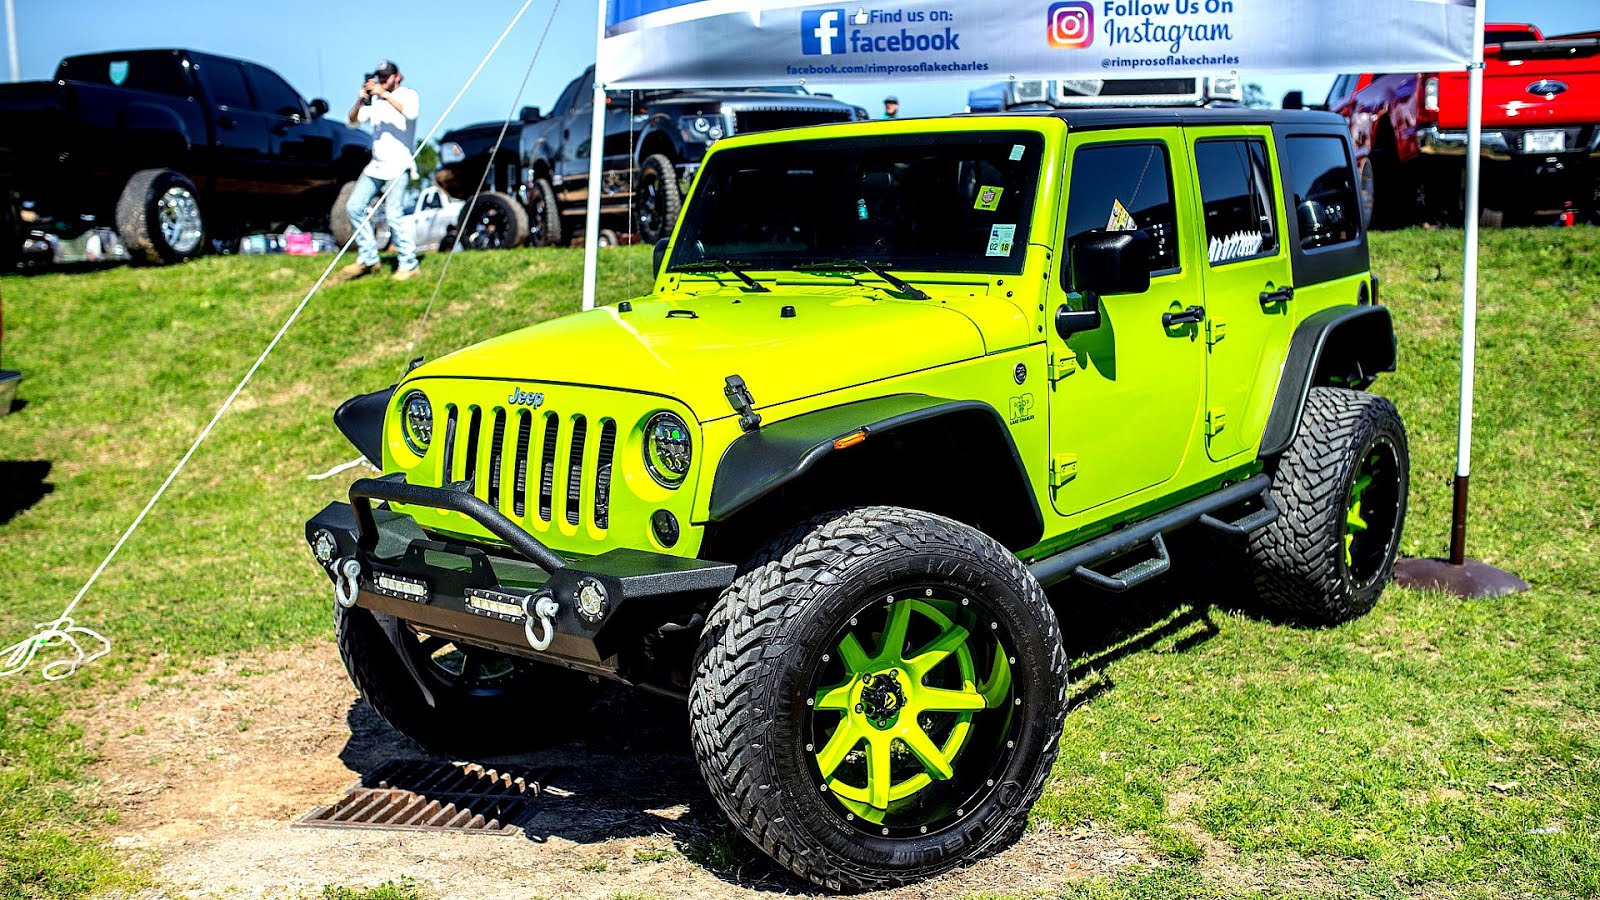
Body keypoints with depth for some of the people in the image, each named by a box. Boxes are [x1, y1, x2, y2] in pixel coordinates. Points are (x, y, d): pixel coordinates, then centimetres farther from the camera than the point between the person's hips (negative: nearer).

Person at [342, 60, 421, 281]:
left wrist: (384, 94, -24)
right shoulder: (375, 101, 15)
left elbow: (411, 112, -23)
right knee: (354, 207, 4)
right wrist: (361, 100, -6)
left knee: (393, 214, -15)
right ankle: (368, 258, 13)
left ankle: (409, 265, -6)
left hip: (398, 166, -7)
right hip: (376, 165, 7)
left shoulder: (408, 95, 0)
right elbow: (353, 120, 11)